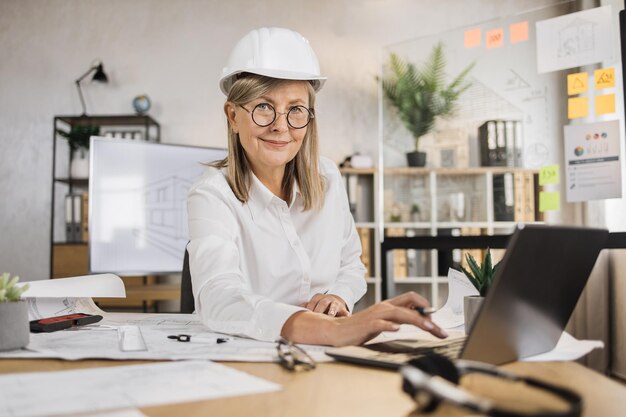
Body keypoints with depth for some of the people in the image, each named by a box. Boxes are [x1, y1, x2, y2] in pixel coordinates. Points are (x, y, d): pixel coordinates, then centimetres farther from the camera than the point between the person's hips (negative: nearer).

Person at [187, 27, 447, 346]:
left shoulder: (328, 179, 2)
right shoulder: (212, 195, -13)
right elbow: (219, 299, -31)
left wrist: (338, 297, -9)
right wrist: (331, 329, -45)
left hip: (324, 358, 6)